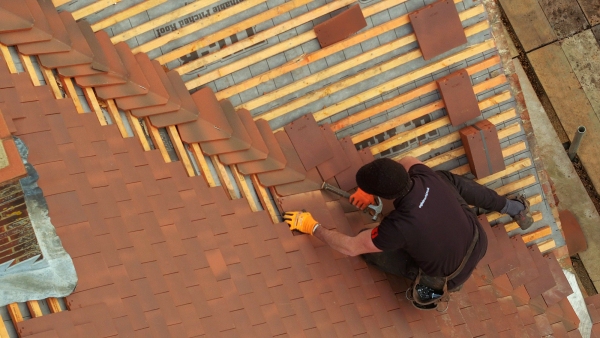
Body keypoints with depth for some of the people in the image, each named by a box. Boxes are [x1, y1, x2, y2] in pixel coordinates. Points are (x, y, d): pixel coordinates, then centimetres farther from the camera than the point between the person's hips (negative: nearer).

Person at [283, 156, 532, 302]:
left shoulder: (398, 226, -36)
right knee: (448, 179, 18)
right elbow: (407, 161, 6)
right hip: (479, 243, 5)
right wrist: (372, 187, 2)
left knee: (369, 247, -8)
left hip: (451, 276, -5)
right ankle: (513, 207, 27)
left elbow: (349, 247, -22)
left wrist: (312, 226, -10)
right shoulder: (427, 177, -21)